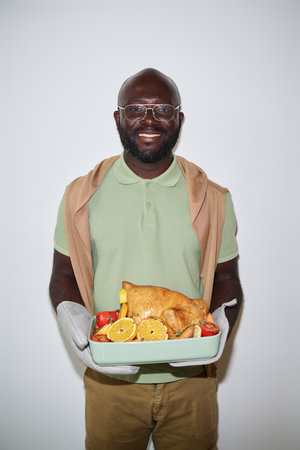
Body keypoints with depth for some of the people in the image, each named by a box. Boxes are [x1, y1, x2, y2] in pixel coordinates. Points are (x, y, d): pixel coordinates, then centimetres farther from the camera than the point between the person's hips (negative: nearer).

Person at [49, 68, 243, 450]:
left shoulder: (212, 200, -3)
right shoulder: (82, 195, -3)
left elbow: (226, 281, 3)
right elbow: (64, 275, 2)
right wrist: (72, 319, -17)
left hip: (190, 378, 1)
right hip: (110, 380, 0)